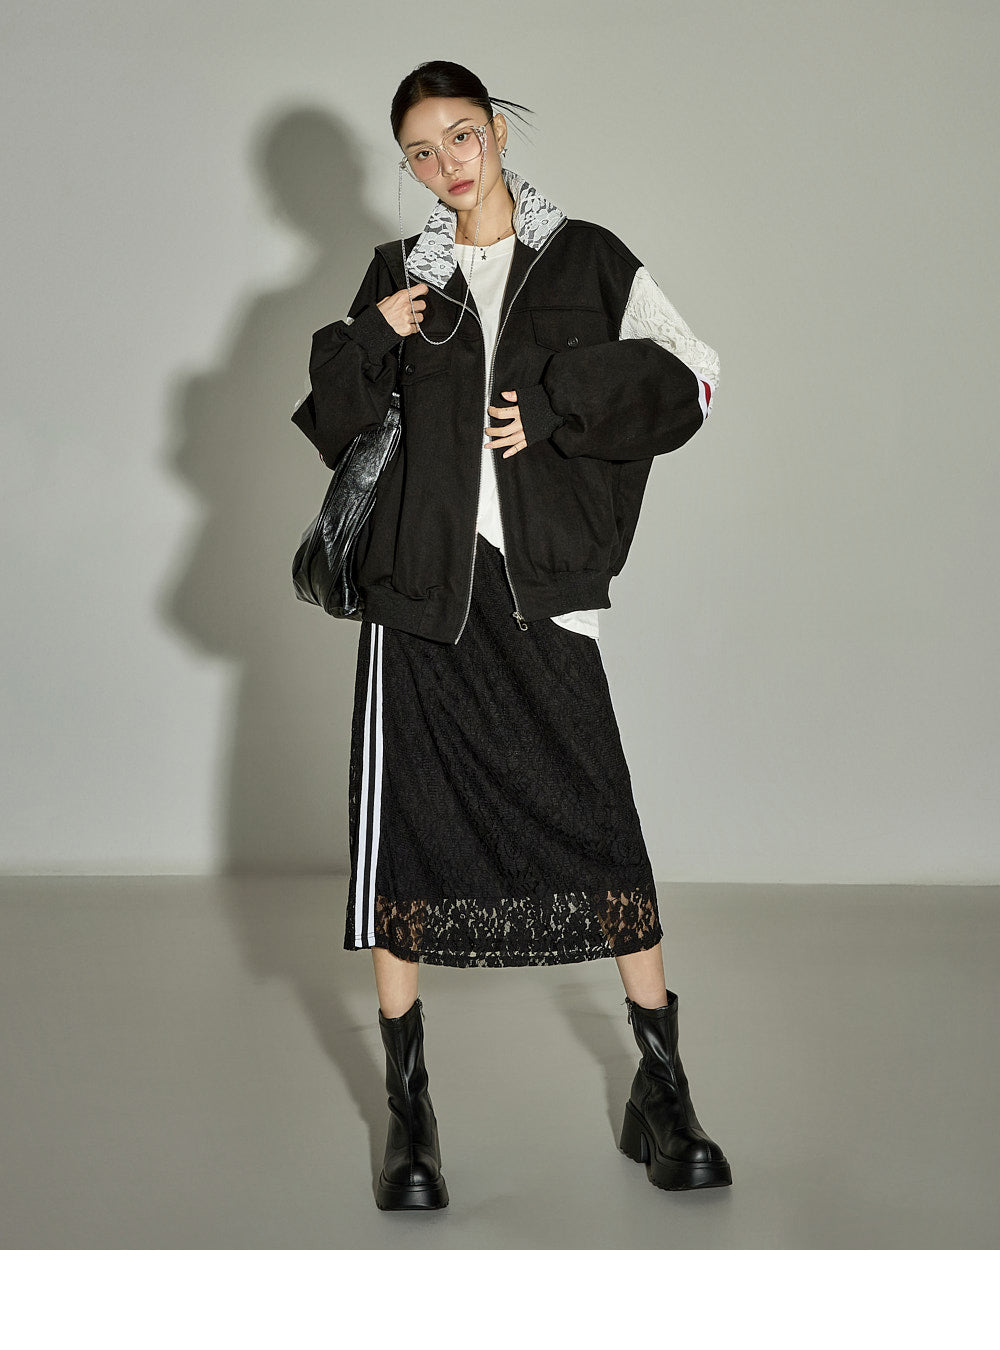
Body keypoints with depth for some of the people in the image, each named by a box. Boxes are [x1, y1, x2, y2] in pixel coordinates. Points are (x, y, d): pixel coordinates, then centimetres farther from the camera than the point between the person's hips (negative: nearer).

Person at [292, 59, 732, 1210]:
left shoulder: (587, 261, 9)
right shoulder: (398, 275, 15)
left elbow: (688, 382, 2)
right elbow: (341, 428, 15)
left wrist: (553, 406, -8)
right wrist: (367, 344, -4)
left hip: (541, 582, -2)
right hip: (417, 582, 2)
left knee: (602, 827, -5)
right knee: (404, 834, 0)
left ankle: (661, 1094, 6)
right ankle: (408, 1108, 11)